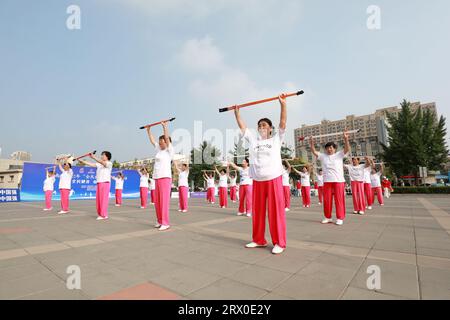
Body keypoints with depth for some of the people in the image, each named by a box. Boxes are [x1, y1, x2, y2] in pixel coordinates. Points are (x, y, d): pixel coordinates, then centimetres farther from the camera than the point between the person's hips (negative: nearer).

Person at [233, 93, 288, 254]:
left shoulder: (276, 138, 6)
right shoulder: (253, 139, 13)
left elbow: (283, 122, -3)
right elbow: (242, 126, 17)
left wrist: (283, 104, -9)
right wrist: (237, 112, 16)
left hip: (274, 179, -4)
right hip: (257, 180, 4)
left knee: (276, 211, -1)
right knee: (257, 211, 9)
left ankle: (279, 243, 9)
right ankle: (259, 240, 23)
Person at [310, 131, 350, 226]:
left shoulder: (339, 155, 5)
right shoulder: (323, 156, 12)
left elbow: (347, 149, -8)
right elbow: (314, 152, 5)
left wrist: (346, 138, -23)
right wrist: (312, 143, -8)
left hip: (339, 181, -3)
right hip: (327, 181, 3)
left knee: (339, 200, -1)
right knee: (327, 200, 6)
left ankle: (340, 218, 8)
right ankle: (328, 217, 18)